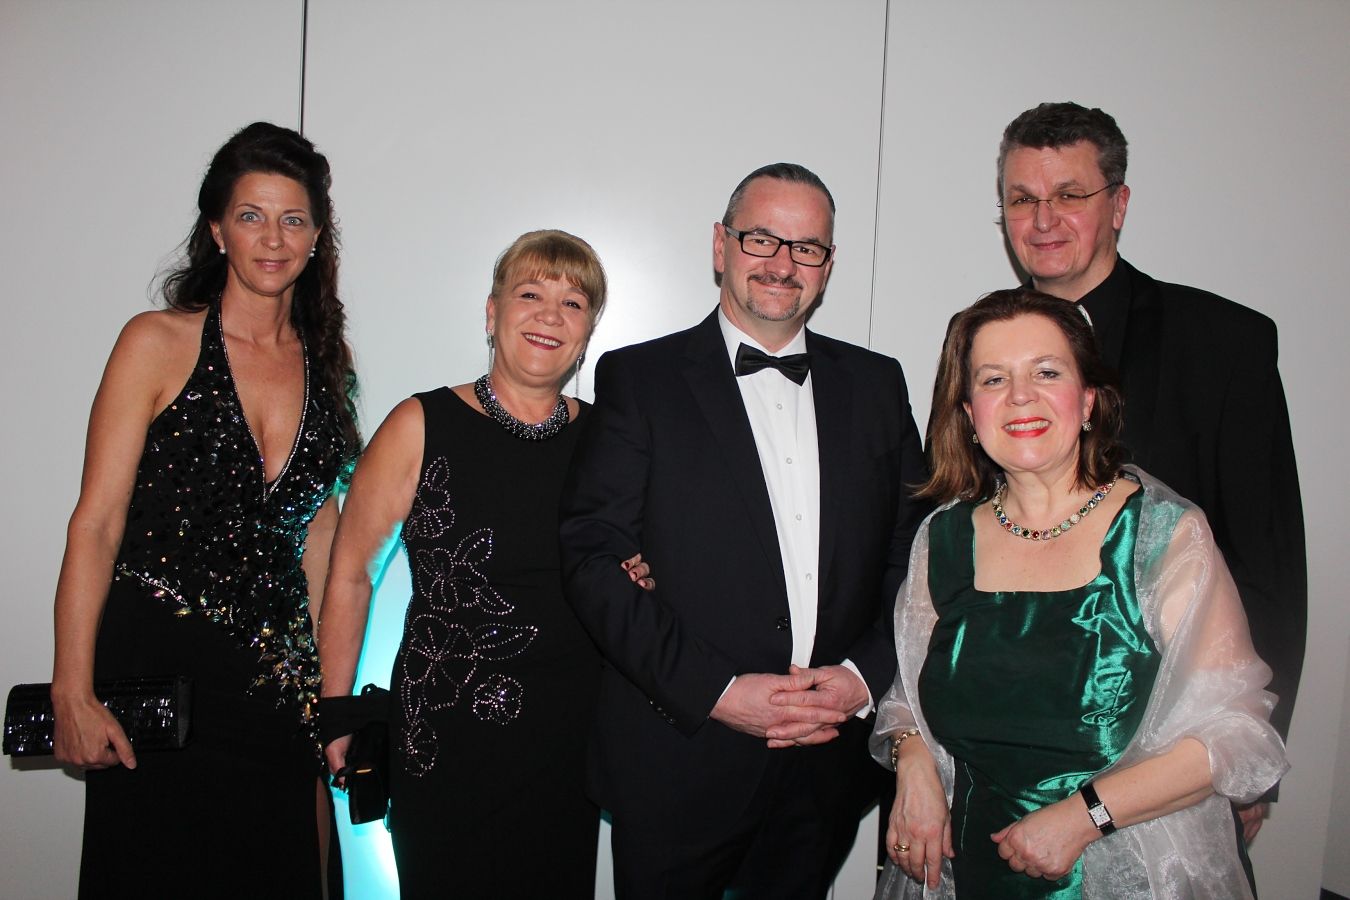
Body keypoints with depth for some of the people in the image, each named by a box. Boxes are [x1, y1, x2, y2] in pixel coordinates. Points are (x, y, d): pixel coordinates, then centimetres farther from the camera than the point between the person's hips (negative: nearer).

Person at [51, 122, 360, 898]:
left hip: (275, 674, 4)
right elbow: (96, 523, -8)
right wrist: (73, 693, -13)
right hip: (157, 661, -4)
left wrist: (329, 688, 8)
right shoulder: (159, 344, -5)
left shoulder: (325, 361, 7)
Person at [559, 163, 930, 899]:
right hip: (679, 764, -3)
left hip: (829, 764, 3)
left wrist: (866, 676, -7)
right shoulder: (638, 378, -4)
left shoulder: (876, 383, 8)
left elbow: (915, 553, 8)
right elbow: (595, 560, -10)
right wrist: (716, 692, -16)